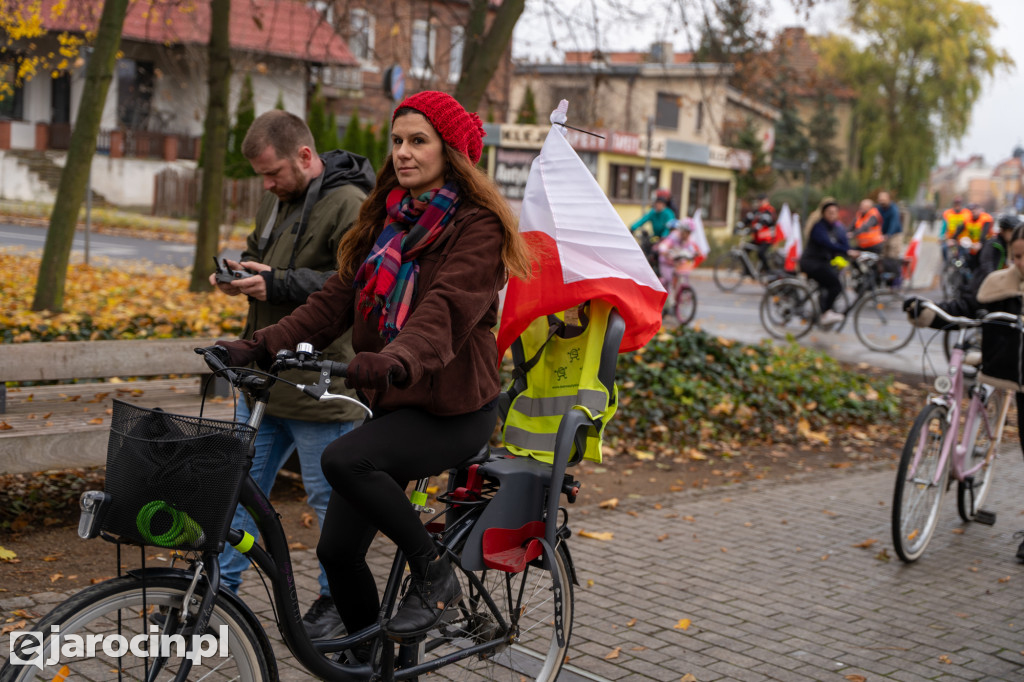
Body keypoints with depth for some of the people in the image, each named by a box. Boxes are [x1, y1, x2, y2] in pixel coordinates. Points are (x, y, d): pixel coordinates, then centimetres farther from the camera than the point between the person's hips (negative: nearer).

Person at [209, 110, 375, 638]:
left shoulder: (349, 205, -15)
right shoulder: (276, 197, 13)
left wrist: (277, 284, -25)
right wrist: (239, 273, 3)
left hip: (320, 382, -8)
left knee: (330, 495, 6)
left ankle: (337, 596, 23)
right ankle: (220, 585, 25)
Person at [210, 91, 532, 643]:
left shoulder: (477, 225, -11)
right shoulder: (387, 219, 12)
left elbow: (447, 309, -28)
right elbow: (336, 298, 4)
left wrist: (398, 361, -47)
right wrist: (260, 347, -9)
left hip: (454, 410, -7)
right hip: (394, 404, 7)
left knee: (344, 460, -31)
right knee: (337, 549, 4)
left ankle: (434, 574, -10)